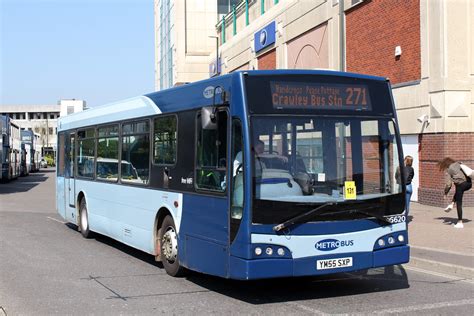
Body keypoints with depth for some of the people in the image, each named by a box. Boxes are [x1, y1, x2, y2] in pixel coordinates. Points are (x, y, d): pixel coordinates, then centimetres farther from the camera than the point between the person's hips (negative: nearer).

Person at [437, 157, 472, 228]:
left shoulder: (448, 170, 3)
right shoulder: (459, 164, 20)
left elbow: (448, 184, -1)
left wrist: (445, 193, 12)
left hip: (461, 184, -6)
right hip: (469, 183, 6)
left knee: (459, 204, 5)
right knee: (457, 192, 38)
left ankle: (460, 223, 7)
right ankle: (451, 205, 22)